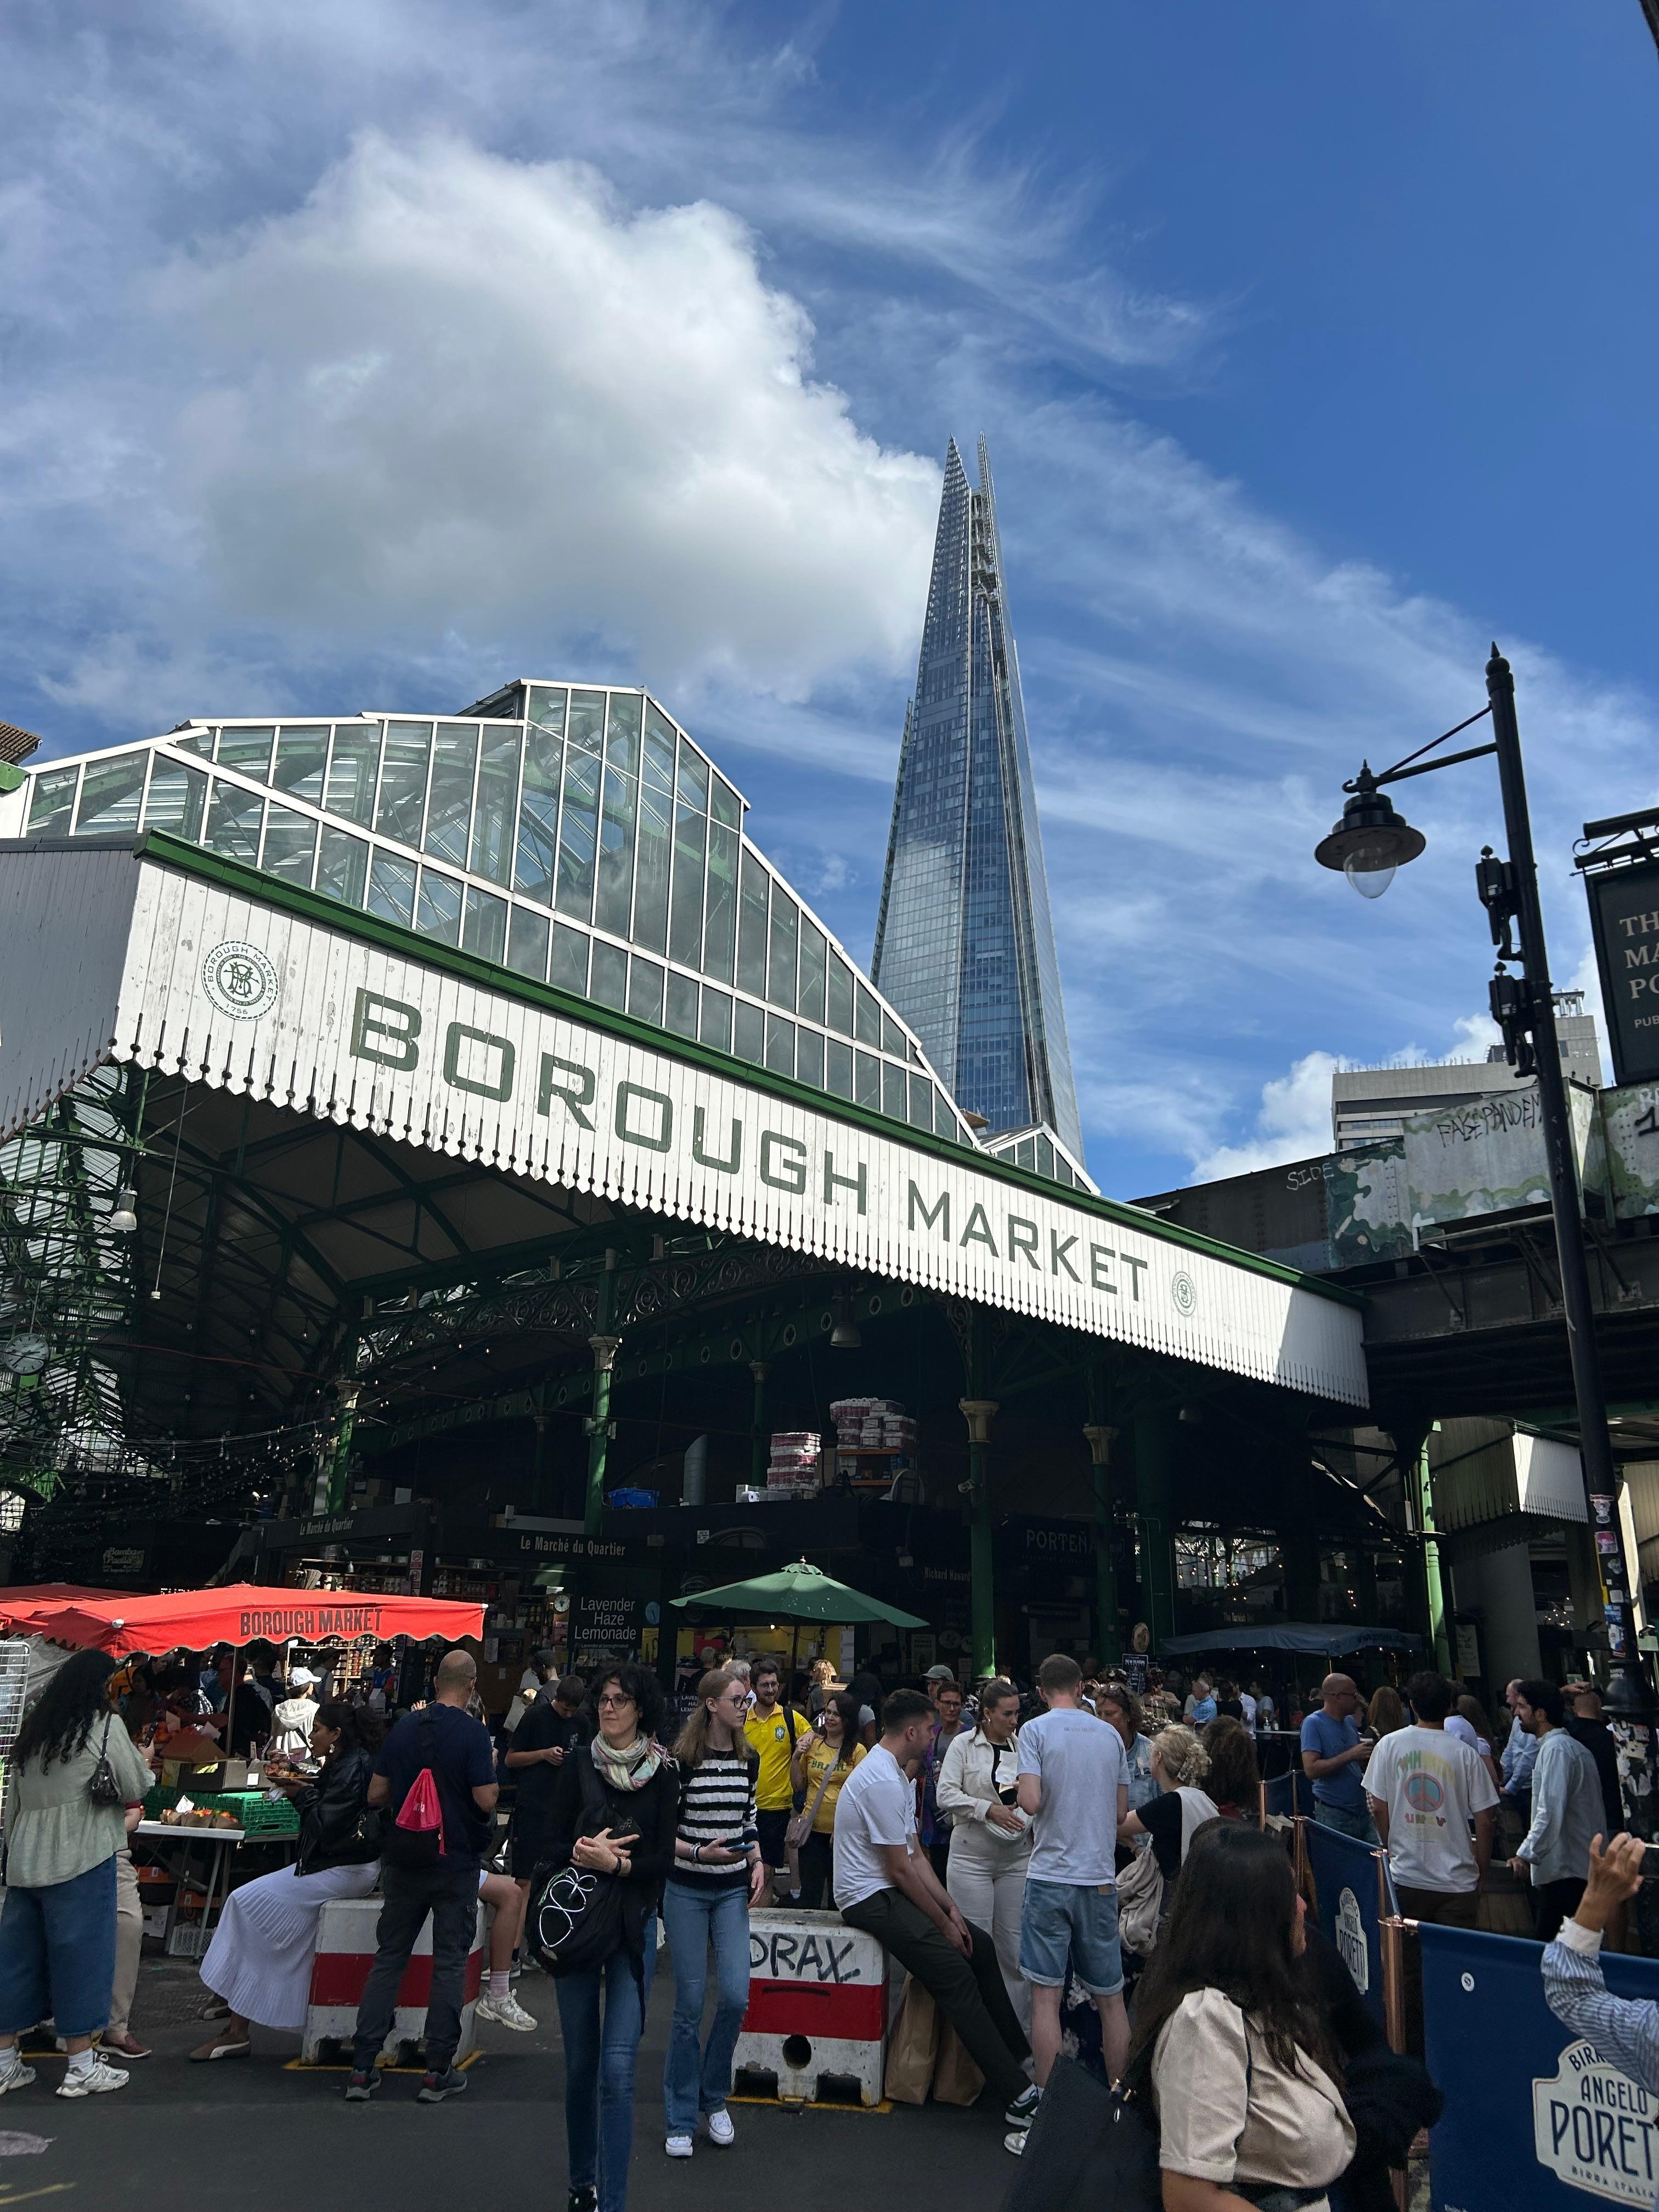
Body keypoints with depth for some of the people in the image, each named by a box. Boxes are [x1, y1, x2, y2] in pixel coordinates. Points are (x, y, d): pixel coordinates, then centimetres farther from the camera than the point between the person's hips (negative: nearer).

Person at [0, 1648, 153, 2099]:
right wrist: (143, 1760, 16)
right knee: (80, 1954, 0)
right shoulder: (105, 1724, -7)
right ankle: (81, 2066, 5)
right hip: (82, 1858, -7)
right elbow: (135, 1790, -2)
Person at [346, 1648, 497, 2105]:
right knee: (449, 1964, 6)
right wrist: (491, 1766, 2)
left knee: (388, 1959, 12)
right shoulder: (473, 1733, -14)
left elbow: (376, 1794, 6)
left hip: (403, 1861, 4)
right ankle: (438, 2073, 10)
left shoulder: (403, 1728, 2)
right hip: (455, 1865, -4)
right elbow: (487, 1800, -17)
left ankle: (362, 2069, 13)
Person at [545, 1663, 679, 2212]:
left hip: (634, 1924, -1)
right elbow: (553, 1845, -3)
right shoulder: (579, 1763, -2)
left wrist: (616, 1863, -23)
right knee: (580, 2062, 12)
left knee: (618, 2068, -10)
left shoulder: (662, 1772, -4)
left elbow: (663, 1861, -6)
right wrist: (584, 1853, -23)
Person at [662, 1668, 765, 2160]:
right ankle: (681, 2120, 17)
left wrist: (758, 1862, -1)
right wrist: (699, 1852, -22)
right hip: (686, 1891, -4)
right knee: (690, 2004, 1)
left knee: (735, 1996, -6)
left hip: (732, 1891, 4)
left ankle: (713, 2099, 18)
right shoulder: (682, 1760, -13)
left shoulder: (748, 1760, 4)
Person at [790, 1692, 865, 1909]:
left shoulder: (857, 1751, -6)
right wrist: (797, 1758, -4)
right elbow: (798, 1786, 10)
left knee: (838, 1891, 10)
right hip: (813, 1828, 3)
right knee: (810, 1891, 8)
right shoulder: (812, 1744, 5)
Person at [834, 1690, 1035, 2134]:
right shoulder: (883, 1782, -22)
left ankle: (1017, 2057, 18)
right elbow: (901, 1869, -20)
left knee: (981, 1946, 8)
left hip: (891, 1892, 11)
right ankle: (1016, 2096, -20)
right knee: (954, 1971, -21)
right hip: (870, 1898, -11)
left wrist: (952, 1908, 5)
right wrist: (943, 1923, -10)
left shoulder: (894, 1775, 12)